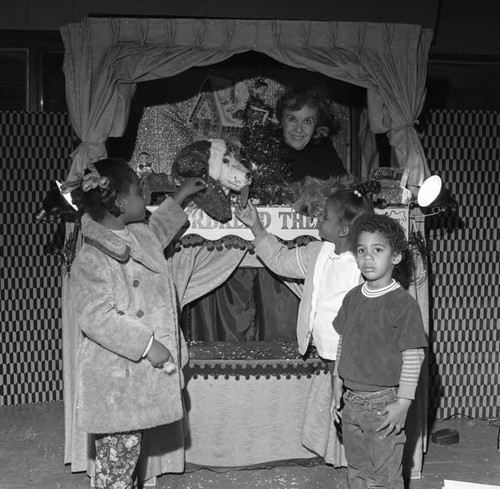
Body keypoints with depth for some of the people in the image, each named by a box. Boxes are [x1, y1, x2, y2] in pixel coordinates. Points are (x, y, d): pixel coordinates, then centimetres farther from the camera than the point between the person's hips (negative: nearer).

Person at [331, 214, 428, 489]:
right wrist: (338, 391, 13)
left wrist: (403, 404, -16)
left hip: (384, 404, -6)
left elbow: (413, 357, -14)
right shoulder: (352, 298, 5)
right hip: (351, 402, 6)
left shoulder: (403, 304, -14)